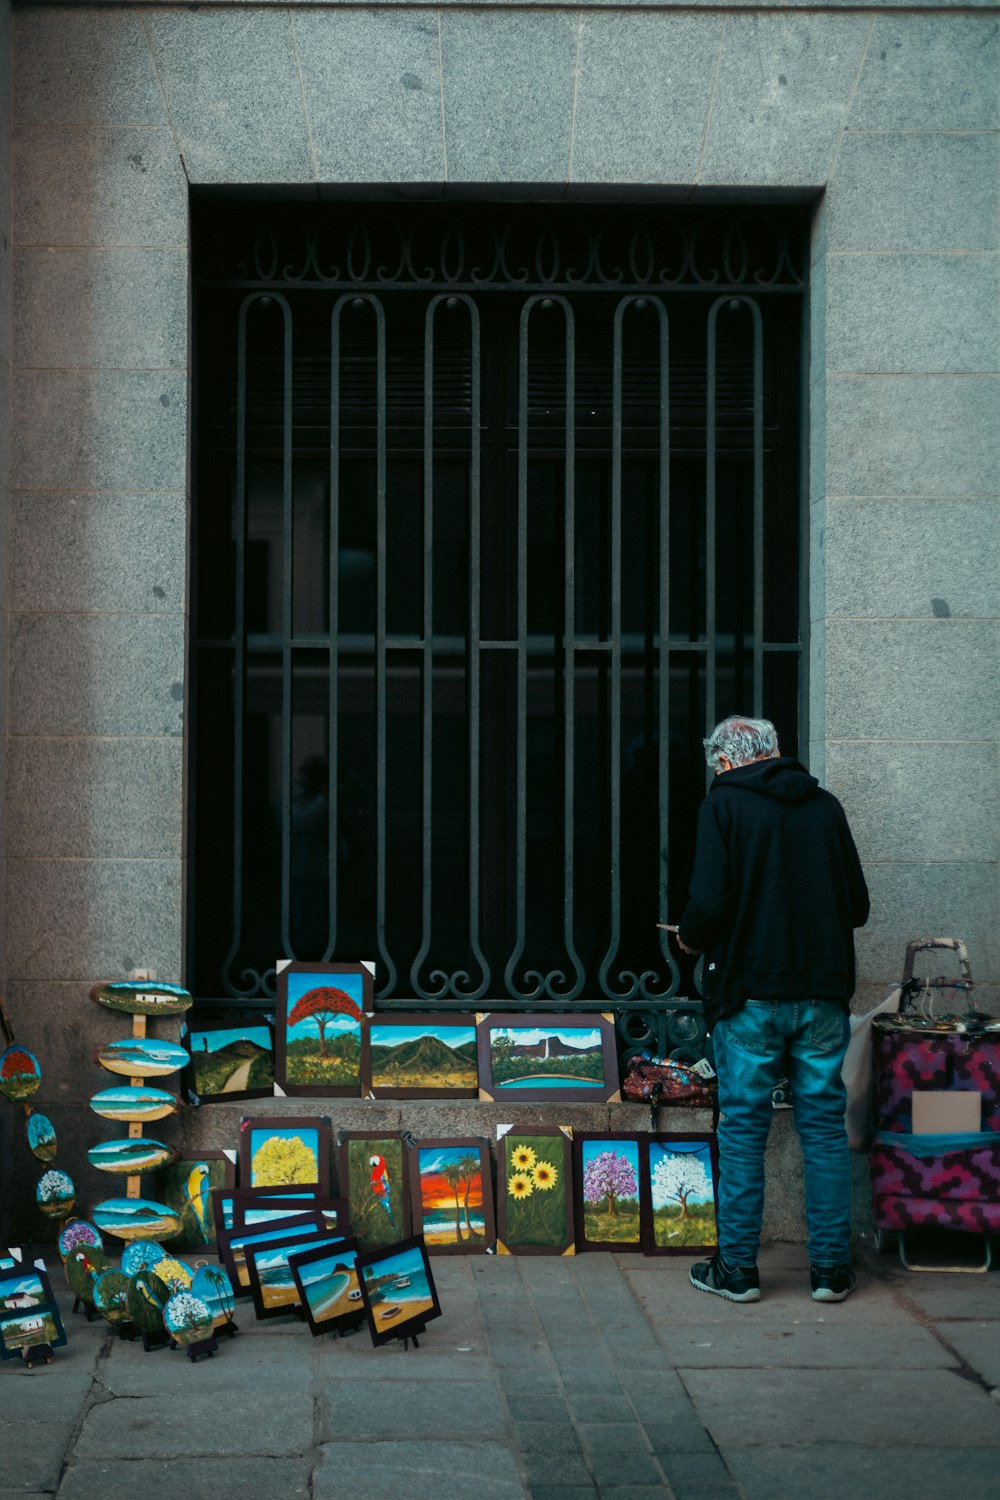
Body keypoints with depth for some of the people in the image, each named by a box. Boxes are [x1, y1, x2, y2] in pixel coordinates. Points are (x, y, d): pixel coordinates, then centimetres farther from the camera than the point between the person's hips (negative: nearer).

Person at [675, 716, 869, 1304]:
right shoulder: (825, 807, 7)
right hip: (824, 991, 3)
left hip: (752, 993, -3)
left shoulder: (724, 804, -5)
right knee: (825, 1128, 9)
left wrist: (692, 940, 6)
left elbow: (709, 903, -14)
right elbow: (858, 906, 10)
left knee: (743, 1128, 6)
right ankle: (832, 1269, 13)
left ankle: (737, 1268, 11)